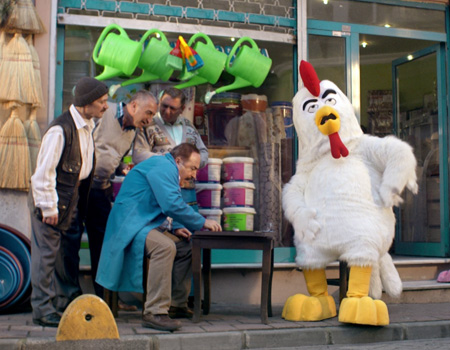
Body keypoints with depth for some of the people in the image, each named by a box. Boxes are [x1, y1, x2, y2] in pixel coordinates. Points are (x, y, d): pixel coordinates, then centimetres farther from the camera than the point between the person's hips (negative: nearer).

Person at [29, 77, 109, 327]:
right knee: (46, 255, 0)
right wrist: (49, 207, -18)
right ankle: (42, 311, 10)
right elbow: (44, 171, -20)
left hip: (75, 199, 8)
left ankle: (71, 302, 29)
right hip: (54, 199, -8)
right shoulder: (61, 130, -22)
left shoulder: (89, 125, 4)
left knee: (70, 253, 16)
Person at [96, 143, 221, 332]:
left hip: (146, 224, 11)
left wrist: (177, 227, 7)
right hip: (130, 226, -11)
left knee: (186, 245, 10)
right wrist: (203, 223, -16)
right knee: (165, 246, -34)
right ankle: (154, 313, -34)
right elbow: (173, 205, -25)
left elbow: (171, 206, 27)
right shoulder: (163, 167, -15)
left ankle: (177, 304, 14)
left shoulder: (166, 169, 20)